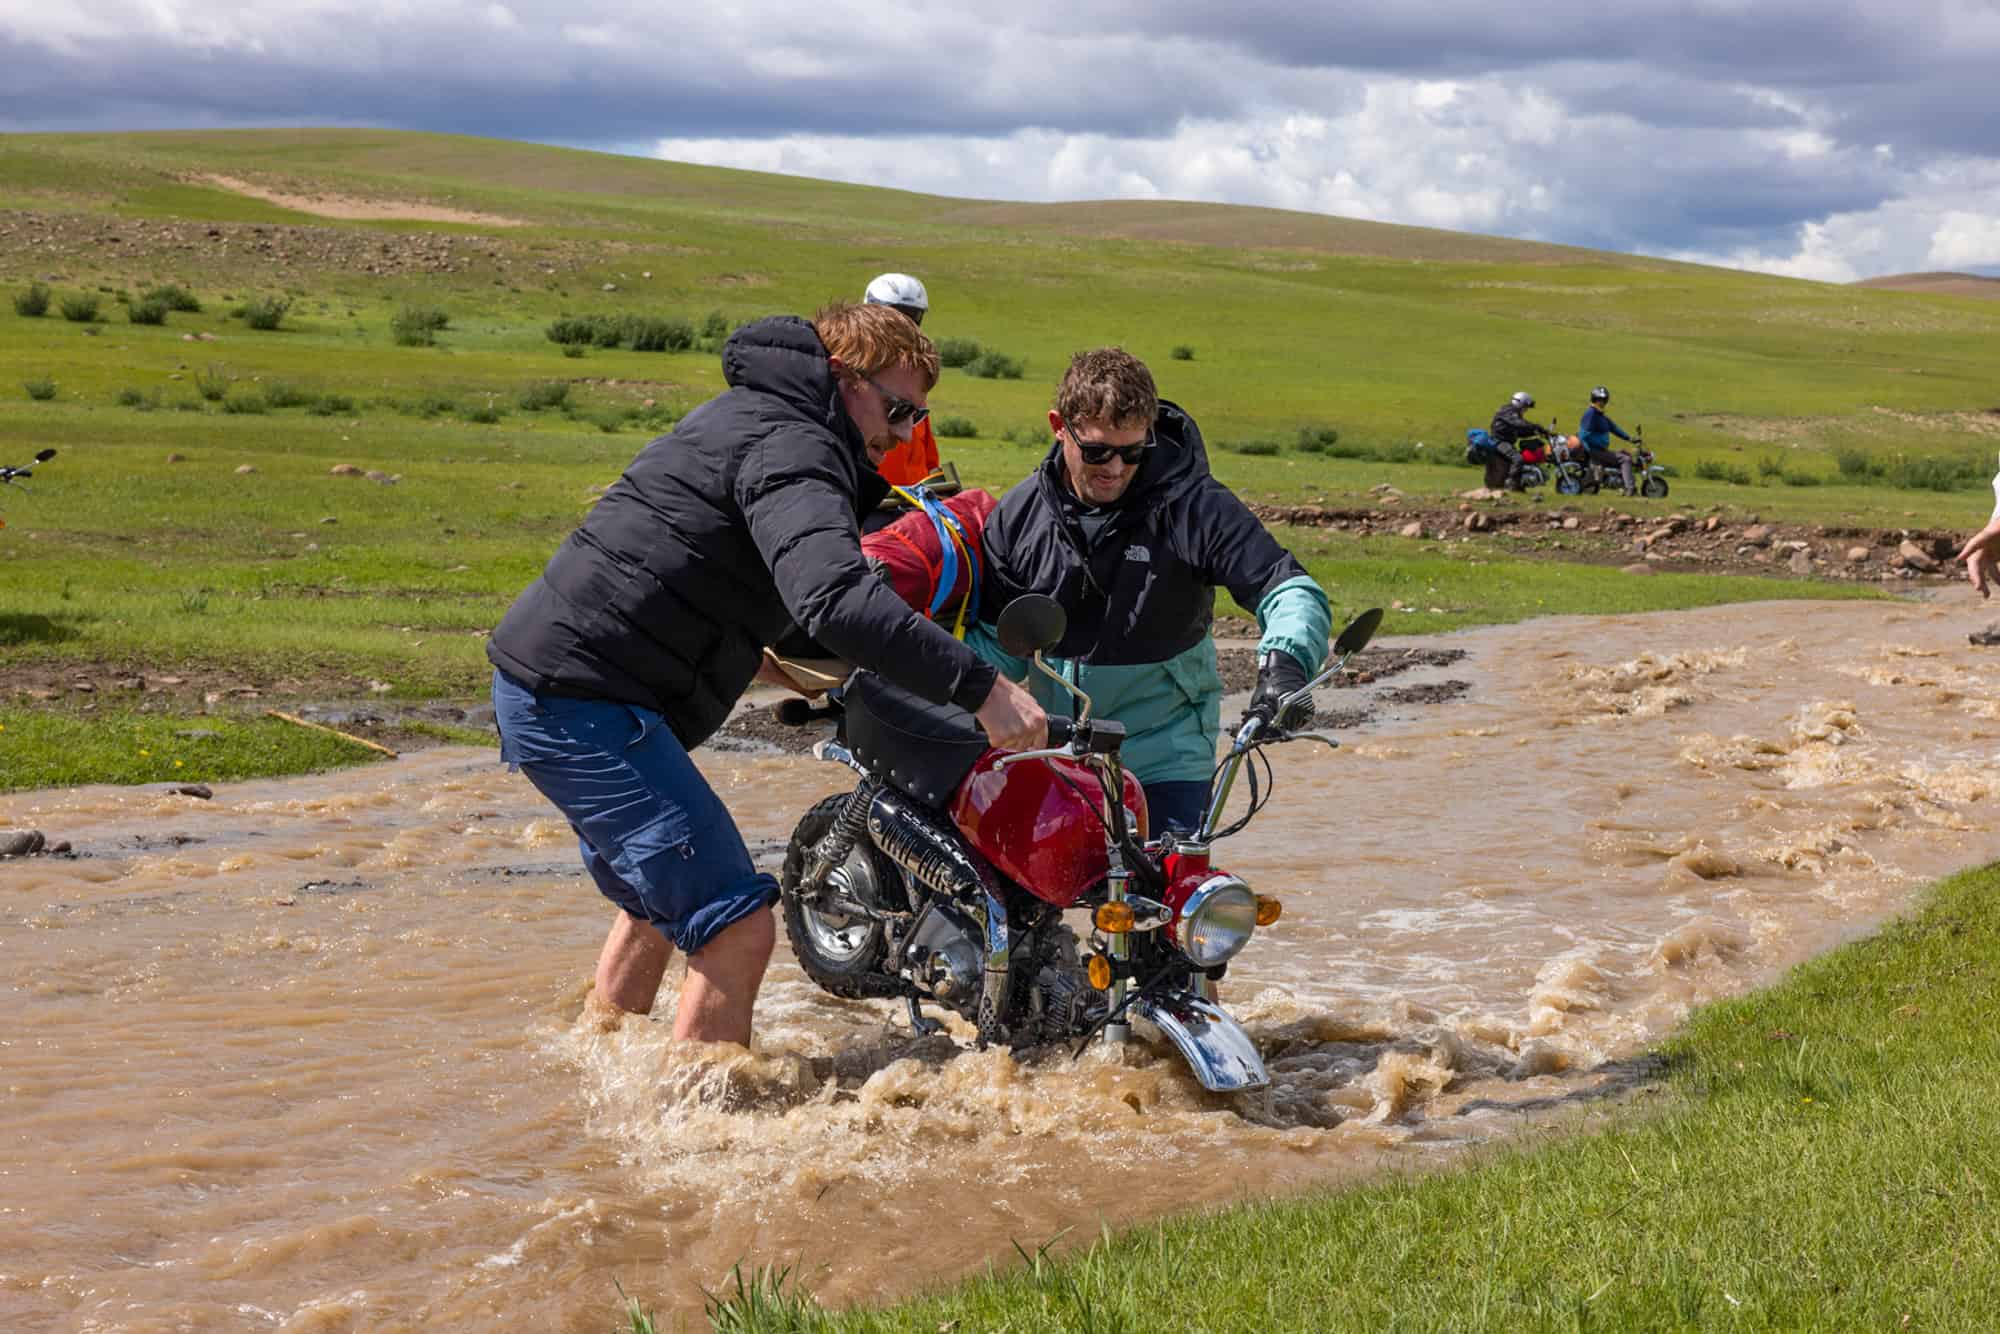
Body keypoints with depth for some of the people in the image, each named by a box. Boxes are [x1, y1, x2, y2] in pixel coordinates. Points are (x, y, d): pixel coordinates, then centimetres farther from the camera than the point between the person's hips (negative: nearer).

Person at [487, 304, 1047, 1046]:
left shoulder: (753, 414, 18)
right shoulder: (791, 446, -15)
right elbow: (833, 596, -34)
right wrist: (979, 688, -36)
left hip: (543, 686, 11)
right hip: (586, 703, -11)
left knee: (658, 904, 29)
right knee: (737, 925, -16)